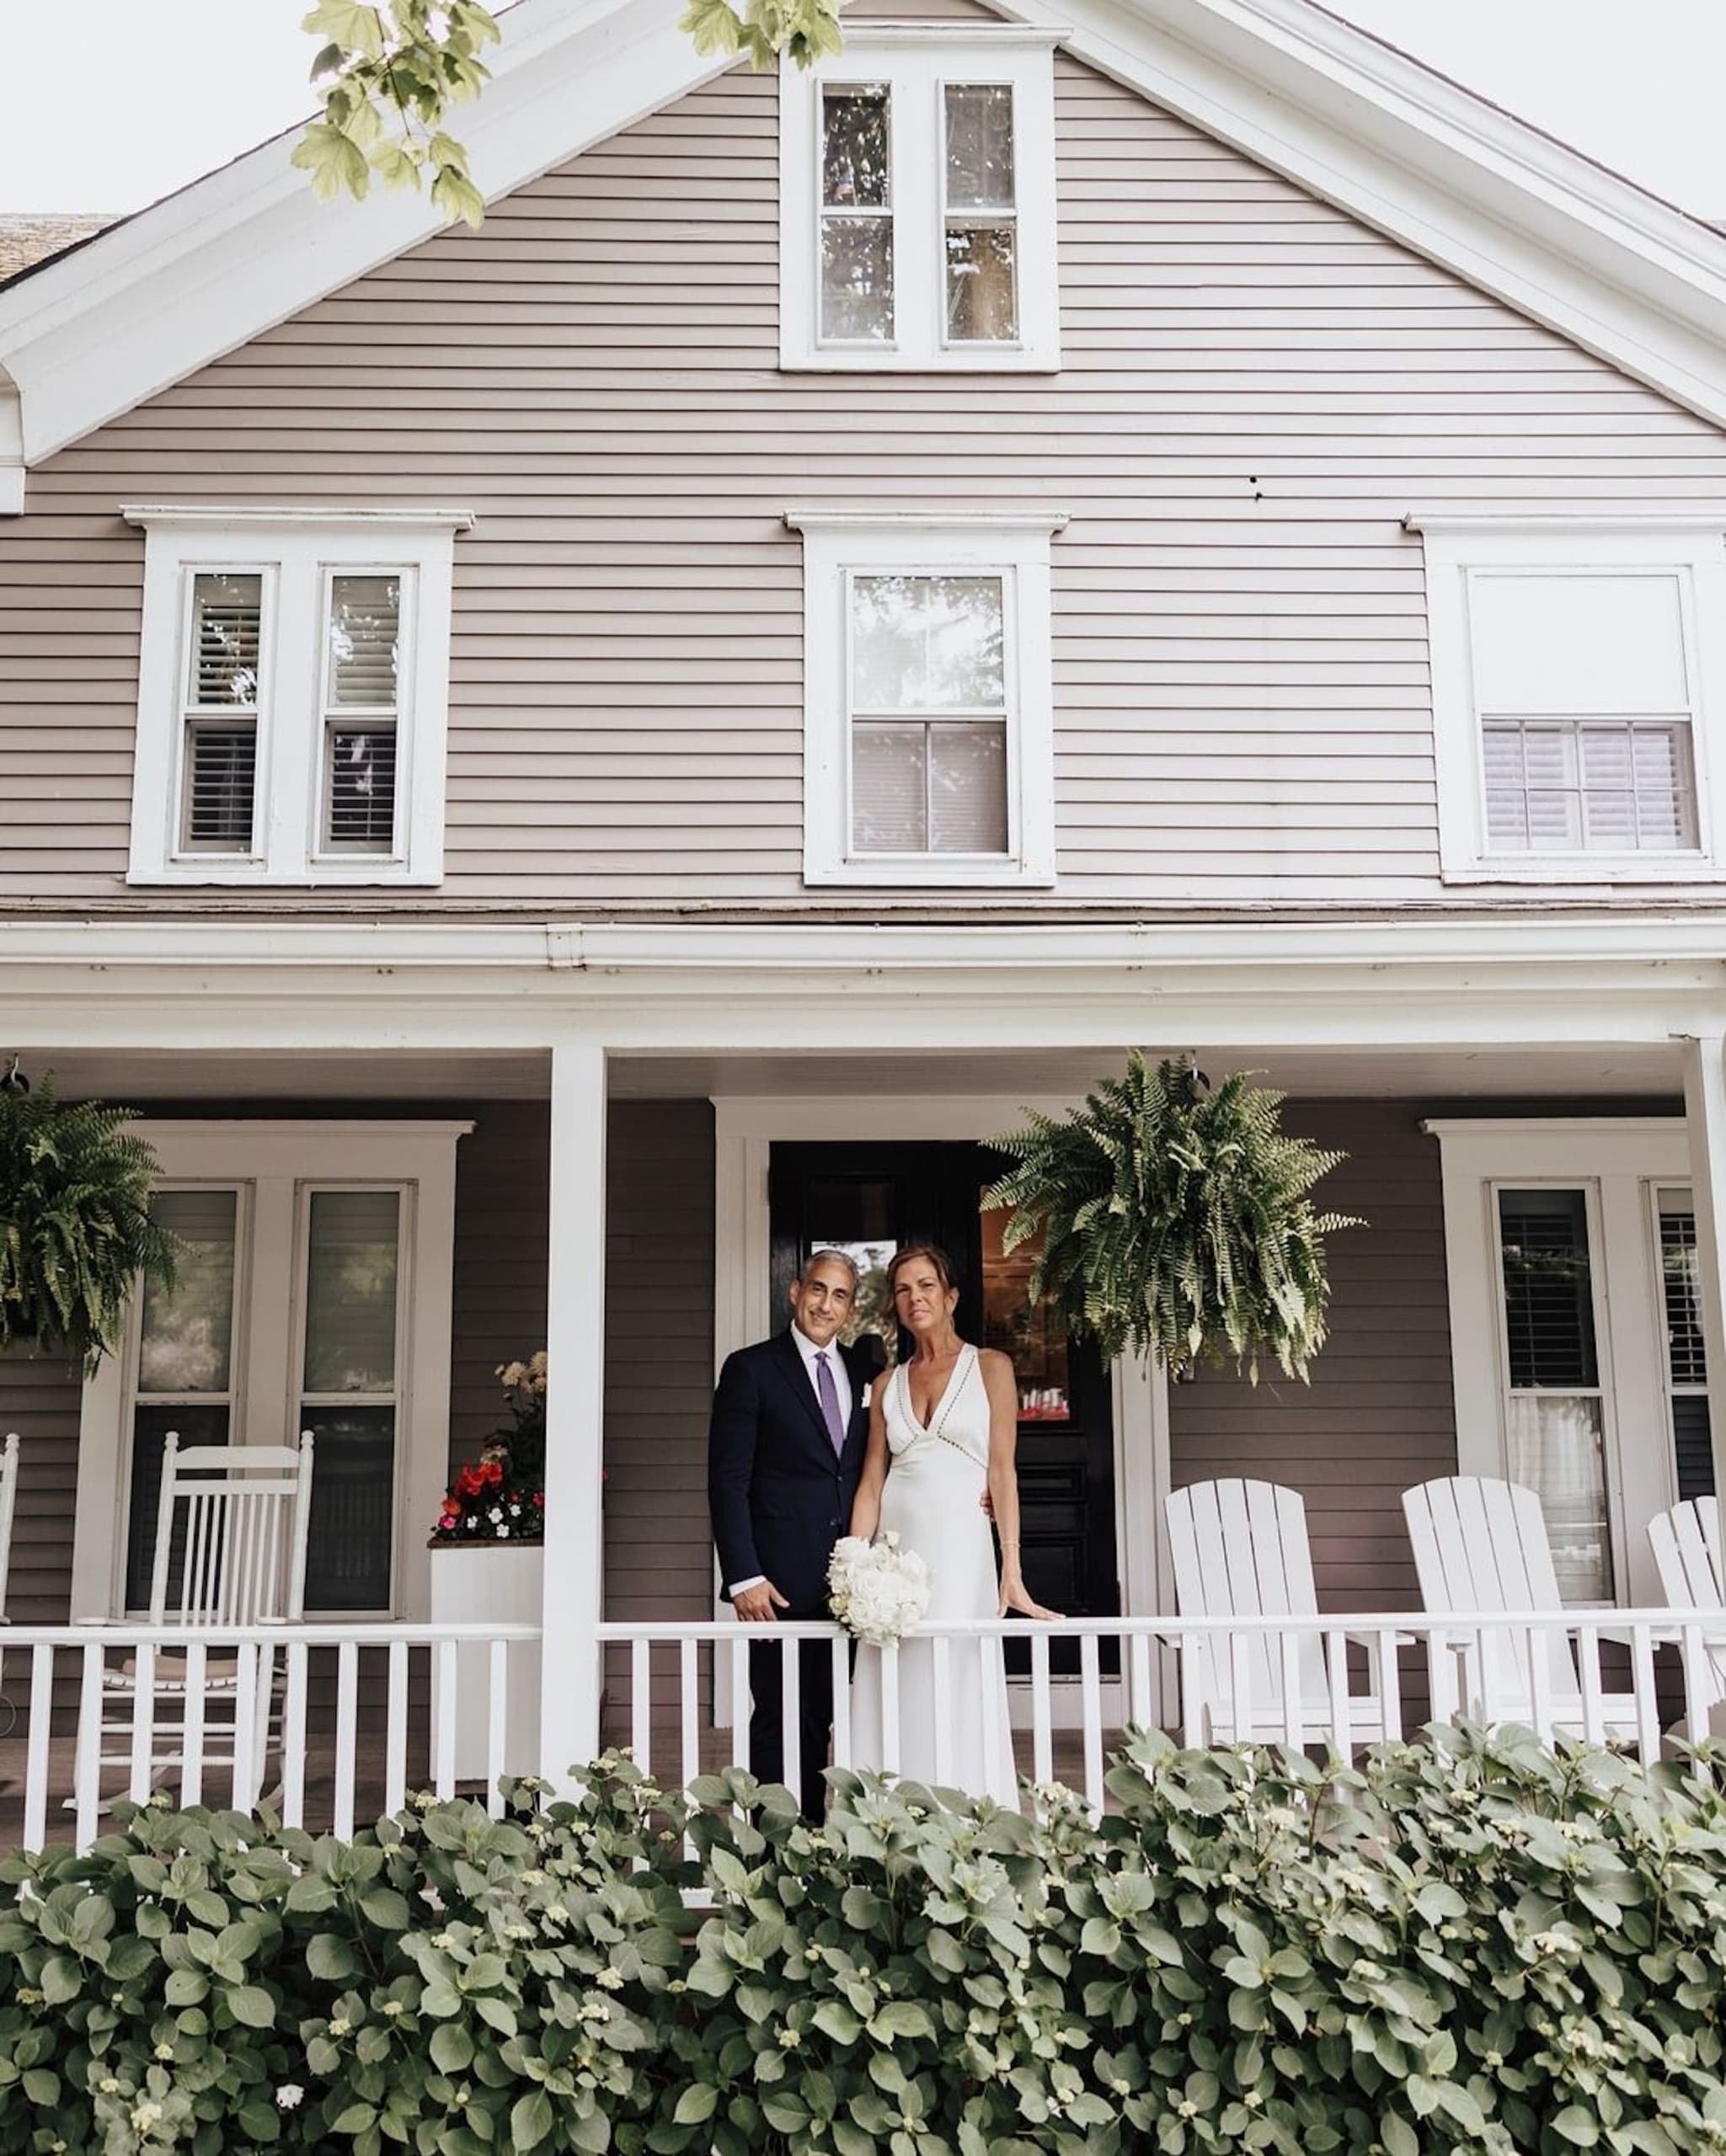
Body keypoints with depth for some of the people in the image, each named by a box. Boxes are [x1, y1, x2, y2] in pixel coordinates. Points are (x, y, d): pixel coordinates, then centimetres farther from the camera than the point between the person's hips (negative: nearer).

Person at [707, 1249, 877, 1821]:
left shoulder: (864, 1370, 12)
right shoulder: (751, 1368, -2)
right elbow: (727, 1481, -6)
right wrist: (743, 1576, -13)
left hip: (847, 1580, 5)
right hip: (782, 1580, -4)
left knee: (821, 1720, 11)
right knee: (779, 1722, 0)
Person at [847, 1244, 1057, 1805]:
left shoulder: (990, 1367, 4)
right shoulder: (888, 1384, 14)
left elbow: (1002, 1472, -3)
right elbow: (871, 1482, 11)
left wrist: (1011, 1572, -12)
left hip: (960, 1550, -3)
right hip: (895, 1553, 4)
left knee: (957, 1705, -3)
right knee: (894, 1708, 3)